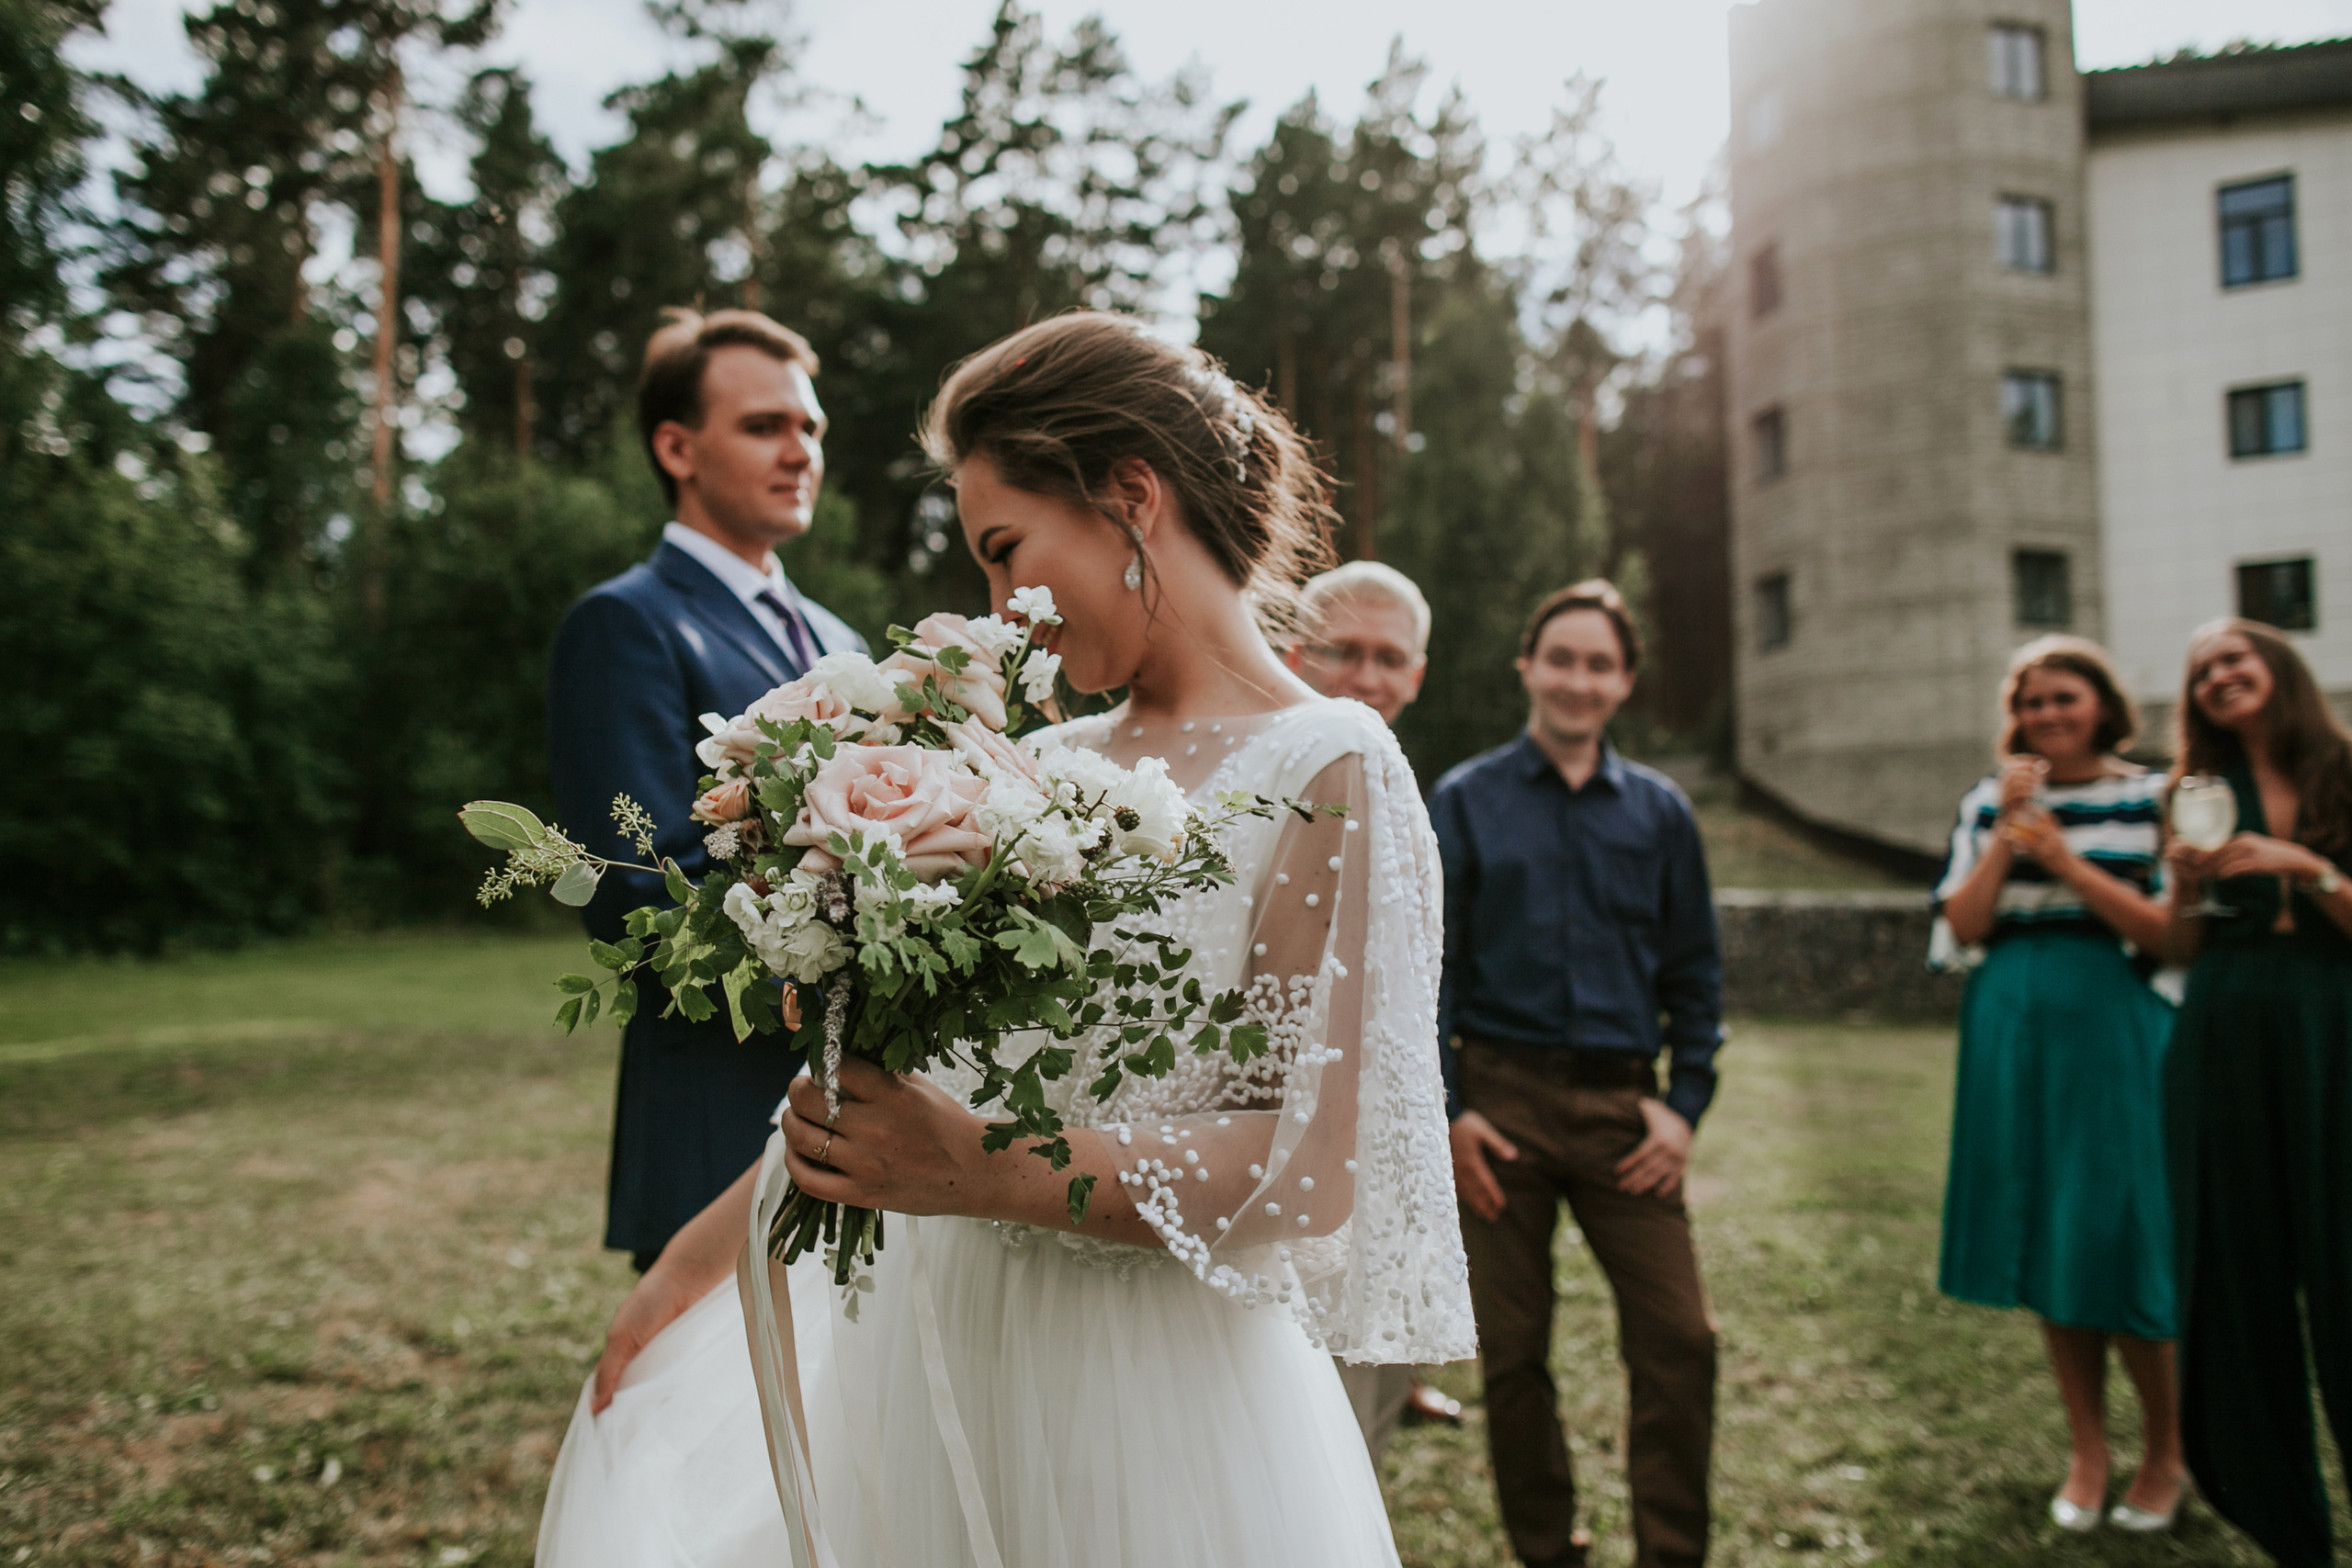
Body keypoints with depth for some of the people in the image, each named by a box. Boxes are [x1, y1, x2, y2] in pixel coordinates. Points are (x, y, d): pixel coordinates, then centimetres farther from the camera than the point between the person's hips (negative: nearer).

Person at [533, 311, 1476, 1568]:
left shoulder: (1327, 769, -12)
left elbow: (1315, 1168, -18)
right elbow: (911, 1061, 12)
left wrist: (988, 1173, -25)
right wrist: (702, 1254, 13)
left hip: (1152, 1402, -6)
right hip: (939, 1352, 6)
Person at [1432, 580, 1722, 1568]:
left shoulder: (1659, 812, 10)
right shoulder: (1464, 802, 4)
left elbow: (1694, 973, 12)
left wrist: (1685, 1104, 1)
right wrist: (1445, 1110, -6)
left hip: (1622, 1106, 2)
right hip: (1502, 1102, -1)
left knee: (1680, 1341, -2)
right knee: (1512, 1352, 7)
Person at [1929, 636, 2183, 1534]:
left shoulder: (2152, 798, 0)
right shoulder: (1988, 803, 9)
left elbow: (2171, 931, -8)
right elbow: (1965, 926, 1)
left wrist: (2065, 861, -16)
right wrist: (2008, 831, -8)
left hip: (2114, 1033, -3)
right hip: (2016, 1037, 3)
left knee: (2120, 1245, -2)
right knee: (2046, 1247, 9)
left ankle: (2166, 1452, 21)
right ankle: (2088, 1453, 24)